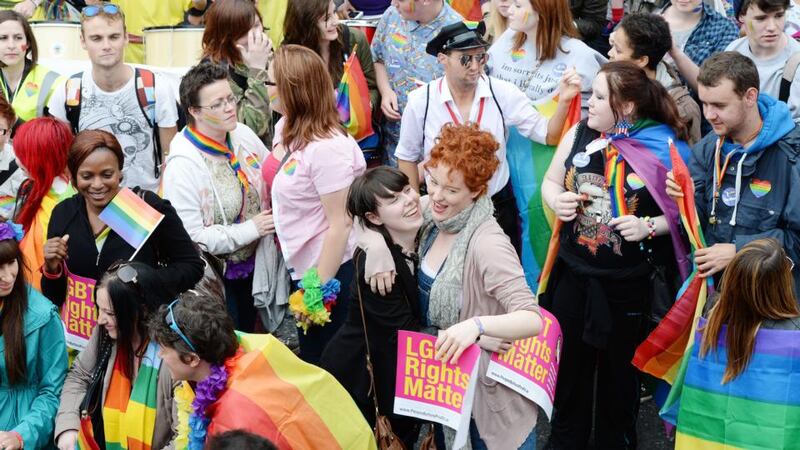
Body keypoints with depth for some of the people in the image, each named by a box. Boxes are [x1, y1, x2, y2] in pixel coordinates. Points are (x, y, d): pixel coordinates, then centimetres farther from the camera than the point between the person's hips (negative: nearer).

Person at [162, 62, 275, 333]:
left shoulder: (243, 135, -4)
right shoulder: (182, 165, -25)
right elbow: (189, 235, -28)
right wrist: (250, 229, -24)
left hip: (250, 267, 6)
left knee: (248, 339, 23)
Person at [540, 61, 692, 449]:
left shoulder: (663, 148, -13)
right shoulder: (579, 133, -2)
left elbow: (683, 209, -7)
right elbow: (551, 181, 9)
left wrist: (649, 227, -23)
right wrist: (556, 199, -13)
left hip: (626, 284, -3)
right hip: (572, 272, 4)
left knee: (618, 370, 15)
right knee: (569, 364, 17)